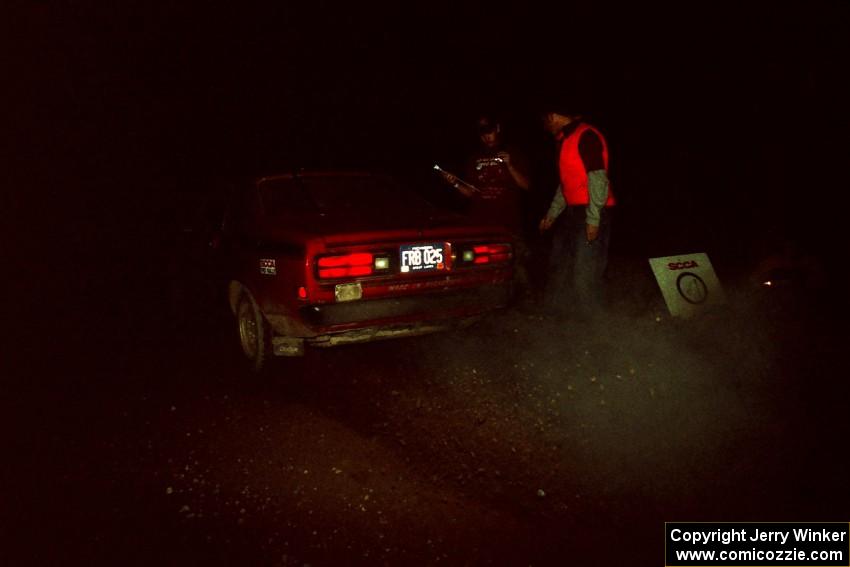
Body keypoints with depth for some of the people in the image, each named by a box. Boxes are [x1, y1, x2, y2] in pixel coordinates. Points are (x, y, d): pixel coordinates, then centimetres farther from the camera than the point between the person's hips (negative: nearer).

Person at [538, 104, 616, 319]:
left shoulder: (586, 136, -14)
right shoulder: (566, 140, 17)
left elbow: (598, 179, -19)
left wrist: (593, 219, -21)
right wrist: (551, 214, 24)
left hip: (590, 212, -10)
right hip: (573, 211, 10)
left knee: (585, 263, -3)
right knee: (562, 259, 14)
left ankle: (586, 313, 8)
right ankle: (564, 305, 26)